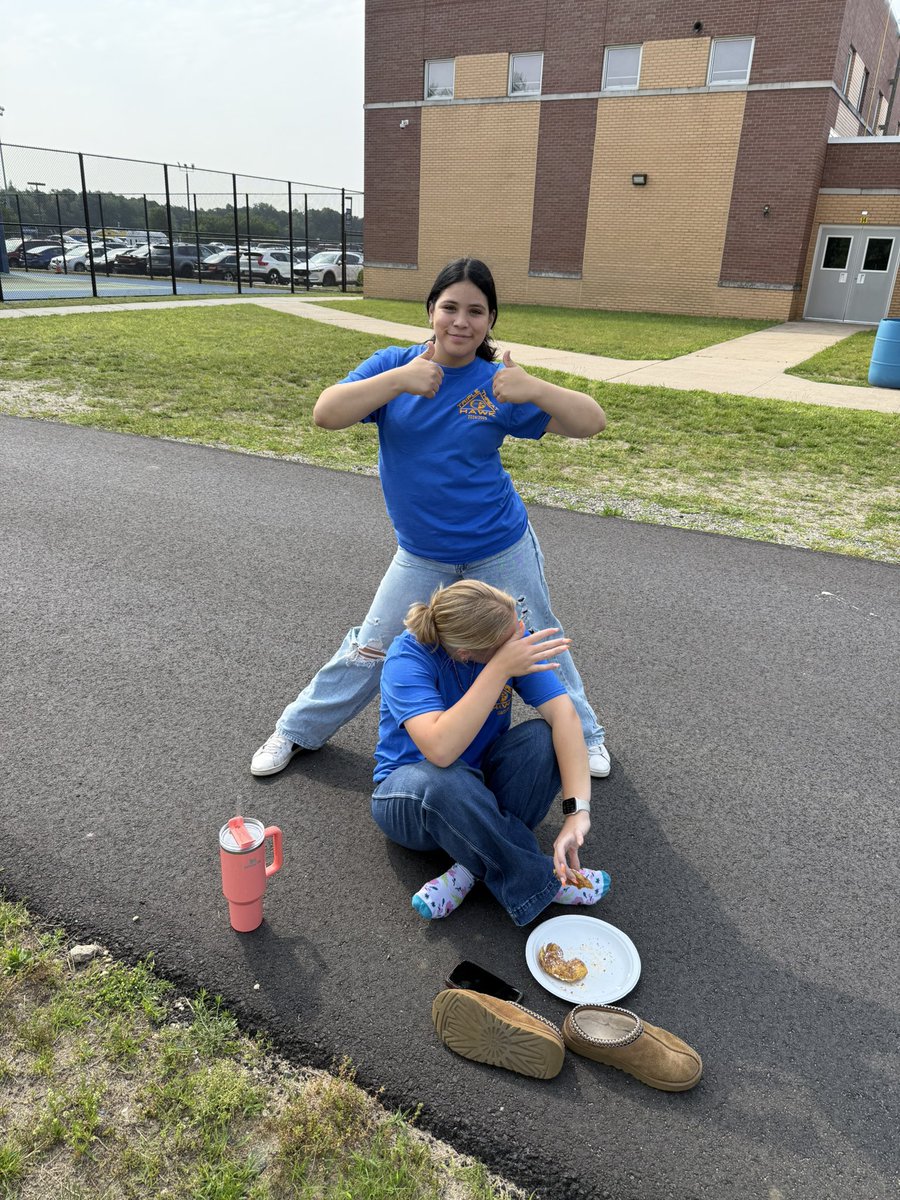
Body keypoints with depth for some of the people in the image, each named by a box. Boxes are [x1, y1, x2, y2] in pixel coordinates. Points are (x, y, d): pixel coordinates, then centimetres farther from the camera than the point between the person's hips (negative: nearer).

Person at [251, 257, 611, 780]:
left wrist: (536, 389, -31)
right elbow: (326, 414, -21)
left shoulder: (497, 383, -10)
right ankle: (297, 731, 32)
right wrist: (400, 380, -33)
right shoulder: (394, 363, -8)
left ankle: (584, 735, 41)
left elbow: (591, 422, -13)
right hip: (421, 555, 1)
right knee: (368, 653, 8)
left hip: (502, 550, 0)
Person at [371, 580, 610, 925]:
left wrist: (578, 808, -36)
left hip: (480, 786, 4)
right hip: (410, 795, -4)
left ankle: (470, 870, -18)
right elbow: (440, 750, -41)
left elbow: (563, 713, -25)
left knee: (544, 737, -25)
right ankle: (539, 881, -19)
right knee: (442, 780, -40)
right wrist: (501, 669, -42)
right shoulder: (409, 655, -28)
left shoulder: (515, 637, -16)